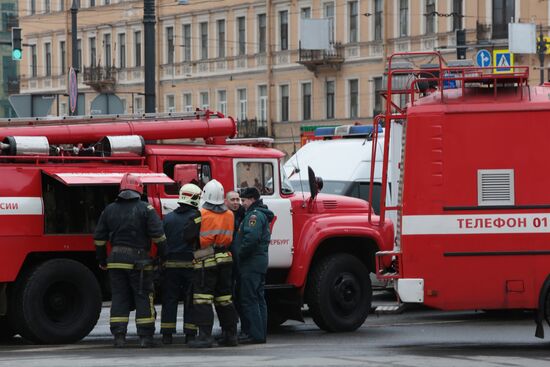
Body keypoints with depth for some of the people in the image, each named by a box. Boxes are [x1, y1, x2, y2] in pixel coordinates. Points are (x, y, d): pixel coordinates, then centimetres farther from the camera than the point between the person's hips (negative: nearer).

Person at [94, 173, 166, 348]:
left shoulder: (109, 209, 9)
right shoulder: (146, 209, -3)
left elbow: (99, 237, 12)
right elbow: (158, 235, -9)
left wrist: (102, 260, 21)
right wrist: (163, 255, 1)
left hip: (116, 260, 3)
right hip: (139, 260, -3)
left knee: (119, 297, 7)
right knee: (143, 297, 2)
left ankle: (119, 336, 2)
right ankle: (145, 337, 0)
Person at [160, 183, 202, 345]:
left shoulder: (168, 218, 6)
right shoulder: (197, 217, -6)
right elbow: (201, 240, -14)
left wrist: (162, 259, 12)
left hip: (170, 264, 3)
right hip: (190, 263, -3)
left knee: (169, 300, 7)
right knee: (190, 301, 3)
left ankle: (167, 334, 5)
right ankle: (190, 334, 1)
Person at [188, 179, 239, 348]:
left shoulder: (201, 214, -11)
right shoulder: (229, 215, 7)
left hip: (205, 262, -6)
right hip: (225, 259, 6)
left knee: (202, 300, -6)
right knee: (225, 299, 14)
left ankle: (205, 335, -13)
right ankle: (230, 335, 17)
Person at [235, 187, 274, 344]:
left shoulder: (254, 215, -13)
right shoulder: (262, 215, 20)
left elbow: (251, 238, -26)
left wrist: (239, 254, -16)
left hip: (251, 264, -11)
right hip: (260, 262, 11)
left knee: (249, 300, -9)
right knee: (258, 299, 12)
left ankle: (255, 334, -12)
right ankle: (261, 334, 14)